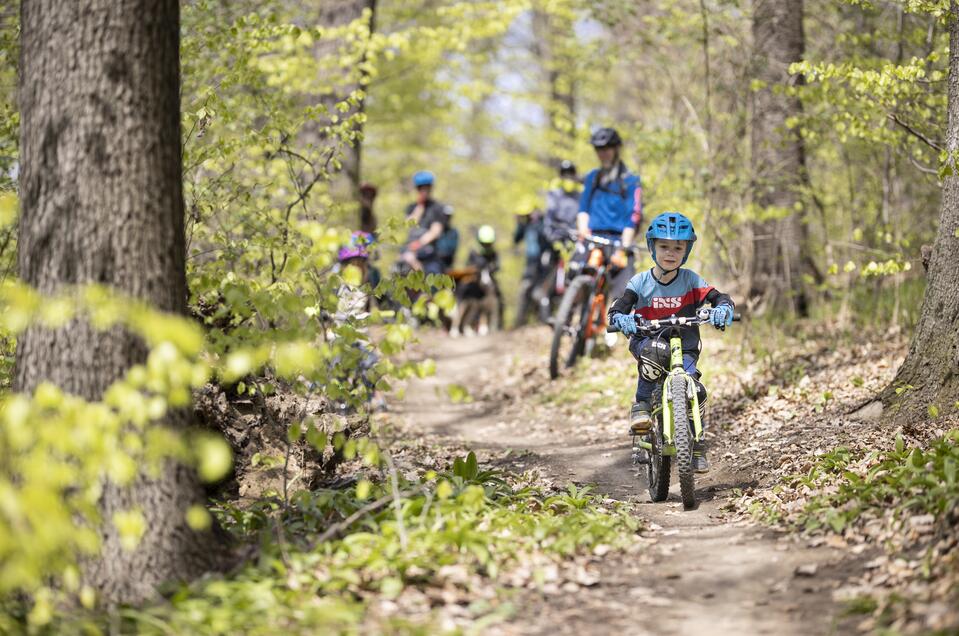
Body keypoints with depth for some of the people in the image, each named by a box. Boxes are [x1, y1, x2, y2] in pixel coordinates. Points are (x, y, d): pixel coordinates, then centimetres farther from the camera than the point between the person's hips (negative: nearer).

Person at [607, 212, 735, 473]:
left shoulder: (690, 280, -1)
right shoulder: (640, 282, -4)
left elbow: (721, 298, -8)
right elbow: (616, 310, -12)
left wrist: (723, 309, -33)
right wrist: (622, 319, -36)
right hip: (648, 341, -2)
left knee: (694, 390, -22)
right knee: (655, 350, -40)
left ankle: (697, 445, 2)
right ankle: (641, 406, -25)